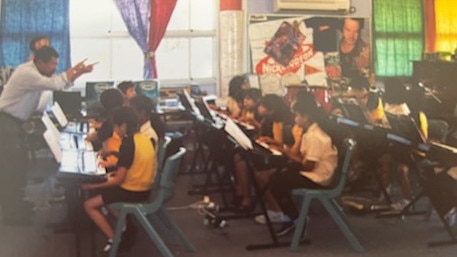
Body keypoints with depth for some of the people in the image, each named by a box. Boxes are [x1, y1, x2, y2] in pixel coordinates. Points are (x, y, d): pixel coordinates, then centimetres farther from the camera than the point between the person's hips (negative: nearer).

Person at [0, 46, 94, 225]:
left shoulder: (37, 72, 8)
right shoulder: (27, 73, -23)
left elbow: (62, 83, 13)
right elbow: (54, 84, -29)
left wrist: (79, 72, 0)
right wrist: (73, 69, -15)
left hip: (15, 122, 10)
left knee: (19, 165, 16)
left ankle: (15, 207, 28)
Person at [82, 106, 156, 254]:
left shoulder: (128, 143, -22)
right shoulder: (145, 139, 3)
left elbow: (118, 180, -20)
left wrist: (93, 185, -10)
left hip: (132, 192, -9)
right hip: (144, 188, 9)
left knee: (89, 205, 0)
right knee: (104, 191, 27)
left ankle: (113, 239, -3)